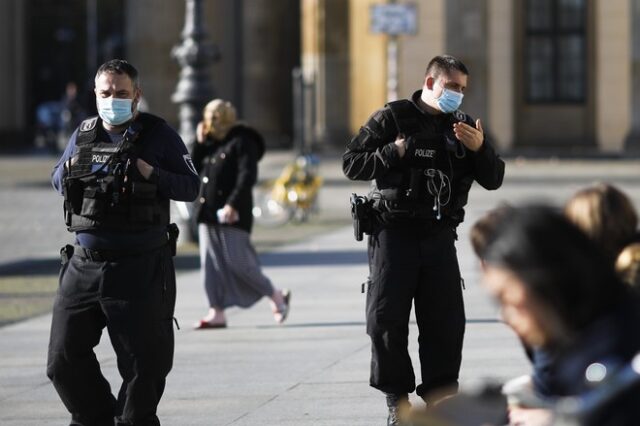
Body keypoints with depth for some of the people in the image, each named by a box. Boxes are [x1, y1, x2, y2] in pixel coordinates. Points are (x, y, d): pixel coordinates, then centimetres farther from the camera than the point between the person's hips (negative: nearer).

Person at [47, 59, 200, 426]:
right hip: (85, 263, 4)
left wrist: (151, 174, -18)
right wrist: (69, 171, -1)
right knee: (64, 357, 5)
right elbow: (57, 181, 22)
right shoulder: (84, 134, 11)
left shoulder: (159, 134, -2)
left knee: (144, 362, 2)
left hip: (141, 269, -4)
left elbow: (191, 187, -2)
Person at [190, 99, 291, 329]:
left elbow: (247, 176, -17)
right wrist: (199, 142, 4)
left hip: (232, 214, -8)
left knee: (238, 262, -8)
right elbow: (195, 168, 14)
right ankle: (217, 312, 4)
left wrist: (233, 204, -25)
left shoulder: (242, 142, -8)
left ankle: (276, 295, 10)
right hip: (208, 213, 8)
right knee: (211, 264, 2)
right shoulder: (211, 144, 17)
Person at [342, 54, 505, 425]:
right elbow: (352, 164, -4)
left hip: (440, 235, 4)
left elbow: (494, 180, 9)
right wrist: (394, 153, -18)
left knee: (446, 321, 1)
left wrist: (480, 148, -10)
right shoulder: (392, 118, -2)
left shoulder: (462, 126, 11)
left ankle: (439, 395, 11)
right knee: (387, 319, -3)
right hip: (395, 231, -4)